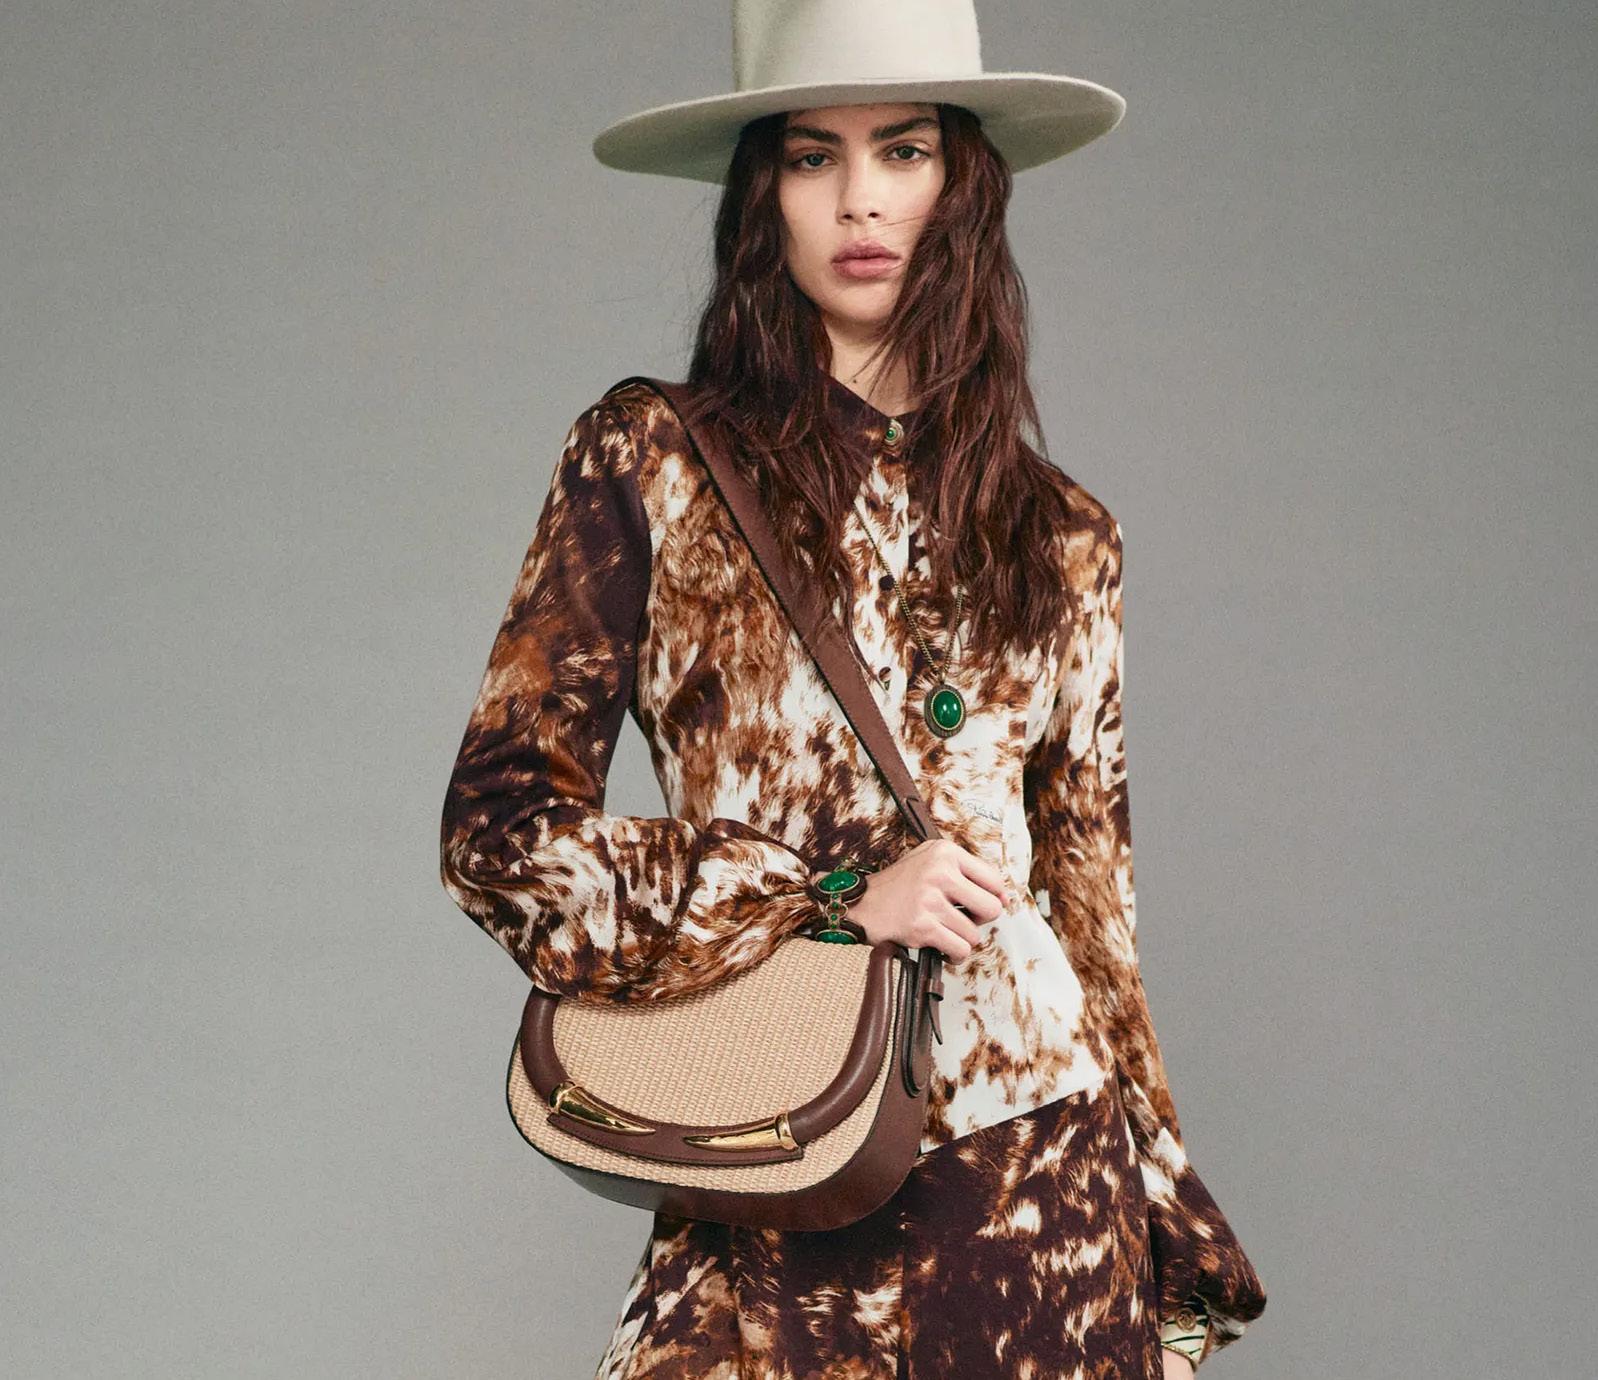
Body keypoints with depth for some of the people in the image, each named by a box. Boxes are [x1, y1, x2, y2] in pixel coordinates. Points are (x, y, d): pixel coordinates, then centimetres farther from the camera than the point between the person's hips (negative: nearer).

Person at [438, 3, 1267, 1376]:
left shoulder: (1063, 538, 8)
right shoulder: (652, 465, 0)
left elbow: (1091, 890, 14)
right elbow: (499, 824, -3)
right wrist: (838, 902, -11)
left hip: (1044, 1167, 2)